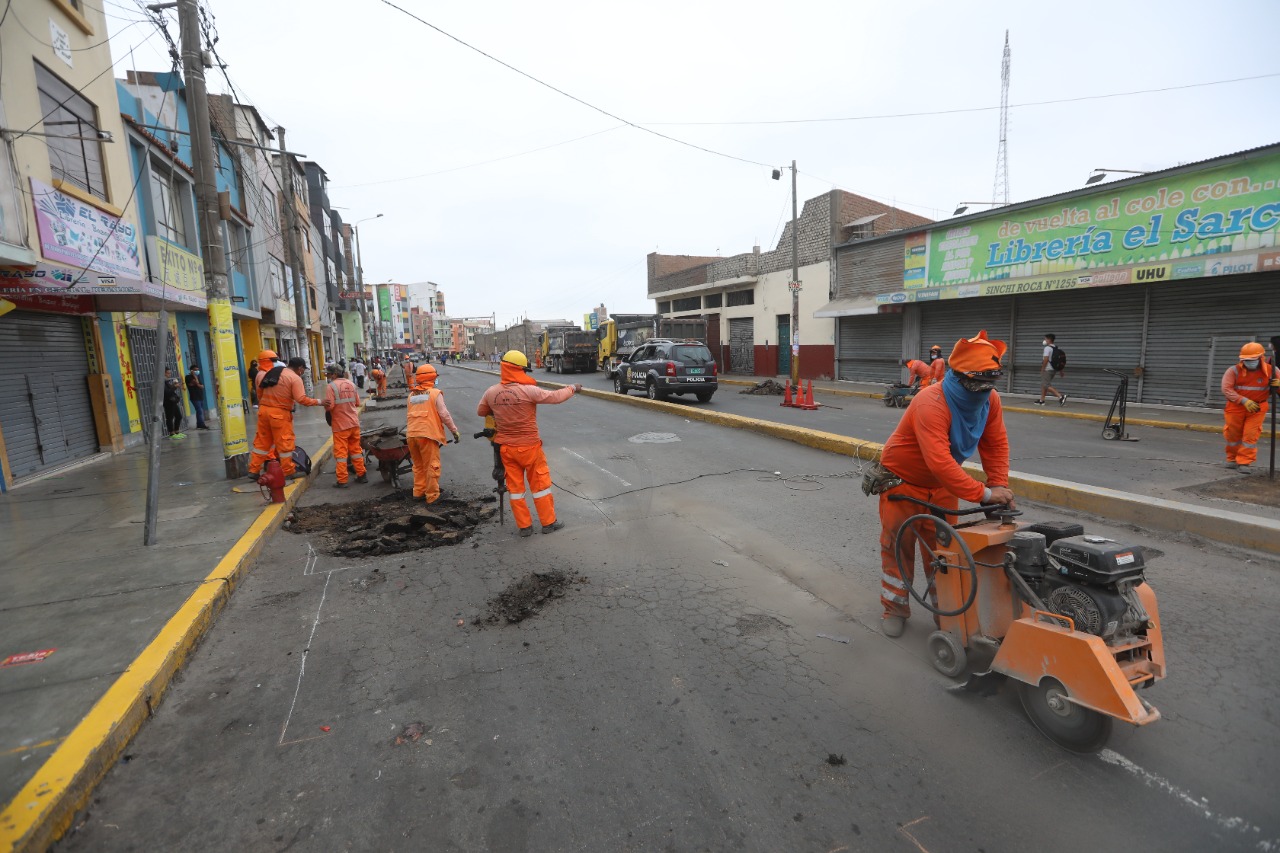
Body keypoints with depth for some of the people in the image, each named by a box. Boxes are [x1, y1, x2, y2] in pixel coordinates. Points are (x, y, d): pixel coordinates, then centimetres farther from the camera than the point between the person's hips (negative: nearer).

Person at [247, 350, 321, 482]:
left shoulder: (268, 373, 12)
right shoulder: (295, 378, -10)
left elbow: (260, 394, 15)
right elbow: (301, 399, -18)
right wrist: (318, 402, -11)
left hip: (263, 410, 7)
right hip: (280, 413, -6)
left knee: (262, 441, 15)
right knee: (284, 442, 4)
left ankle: (254, 470, 19)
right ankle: (288, 471, 13)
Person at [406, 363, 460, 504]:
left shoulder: (411, 395, 14)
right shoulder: (435, 393, -3)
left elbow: (412, 414, 16)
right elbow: (444, 414, -8)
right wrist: (455, 430, -2)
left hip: (412, 434, 6)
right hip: (428, 434, -6)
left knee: (418, 465, 19)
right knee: (432, 466, 3)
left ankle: (418, 491, 27)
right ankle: (432, 495, 7)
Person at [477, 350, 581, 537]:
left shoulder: (491, 392, -4)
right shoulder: (528, 390, -19)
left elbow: (481, 412, 13)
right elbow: (556, 397, -11)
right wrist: (572, 388, 7)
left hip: (506, 448, 4)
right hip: (528, 446, -4)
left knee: (515, 486, 13)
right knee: (540, 484, 11)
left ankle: (524, 526, 20)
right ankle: (548, 522, 20)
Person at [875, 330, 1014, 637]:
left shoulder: (990, 399, -12)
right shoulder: (931, 403, -36)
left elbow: (996, 445, -4)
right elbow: (939, 462, -43)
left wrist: (1000, 486, -15)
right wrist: (983, 494, -40)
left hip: (941, 485, 6)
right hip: (902, 480, -6)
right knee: (898, 545, 3)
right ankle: (895, 609, 18)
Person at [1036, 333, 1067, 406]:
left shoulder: (1047, 348, -13)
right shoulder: (1056, 348, 13)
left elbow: (1046, 359, -20)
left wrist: (1042, 369, -13)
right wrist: (1061, 370, 20)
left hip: (1047, 370, -9)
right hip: (1054, 369, 9)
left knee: (1046, 385, -11)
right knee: (1044, 384, 16)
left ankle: (1061, 396, -22)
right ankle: (1041, 400, 20)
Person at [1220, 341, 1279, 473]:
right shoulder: (1234, 370, -11)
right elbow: (1226, 389, -16)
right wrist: (1244, 401, -25)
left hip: (1257, 408, 1)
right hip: (1236, 407, -1)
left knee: (1251, 435, -3)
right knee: (1233, 434, 11)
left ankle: (1243, 462, 5)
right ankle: (1232, 459, 30)